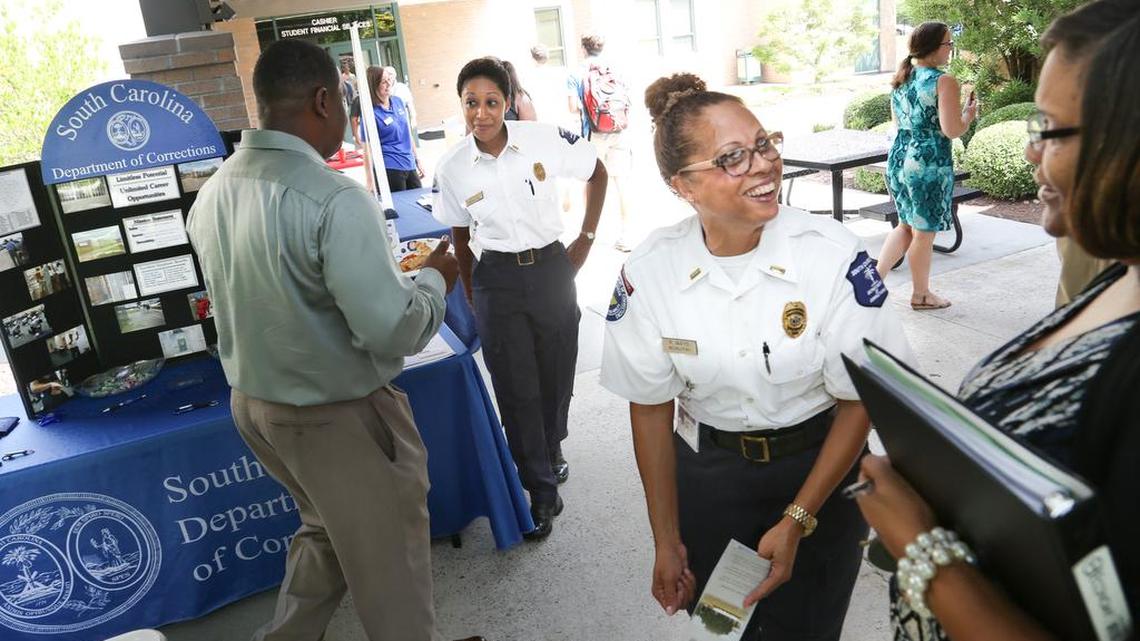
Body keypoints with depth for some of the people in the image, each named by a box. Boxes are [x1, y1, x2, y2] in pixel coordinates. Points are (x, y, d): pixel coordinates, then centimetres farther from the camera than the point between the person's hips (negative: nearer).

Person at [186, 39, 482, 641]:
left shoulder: (211, 194, 0)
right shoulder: (335, 199, -27)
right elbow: (391, 331, -28)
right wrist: (434, 278, -9)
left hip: (252, 404, 8)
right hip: (338, 416, -8)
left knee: (325, 527, 29)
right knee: (387, 557, 14)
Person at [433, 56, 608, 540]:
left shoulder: (544, 140, -10)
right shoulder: (452, 168, -6)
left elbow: (598, 174, 5)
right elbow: (460, 236, 7)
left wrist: (586, 238, 1)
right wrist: (471, 296, 7)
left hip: (550, 268, 0)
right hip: (496, 279, 0)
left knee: (557, 375, 12)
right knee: (516, 387, 2)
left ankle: (551, 450, 43)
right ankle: (542, 490, 17)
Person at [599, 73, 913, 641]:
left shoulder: (834, 254, -21)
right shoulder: (649, 272, -16)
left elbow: (859, 401, -12)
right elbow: (650, 409, -7)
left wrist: (796, 521, -14)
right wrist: (666, 541, -2)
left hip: (818, 469, -1)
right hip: (705, 472, 2)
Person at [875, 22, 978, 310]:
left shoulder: (901, 79, 9)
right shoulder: (944, 82, -13)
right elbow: (952, 130, -17)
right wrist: (969, 113, 1)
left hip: (898, 159, 7)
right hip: (928, 164, -7)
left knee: (906, 224, 22)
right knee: (924, 231, 7)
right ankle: (921, 294, 21)